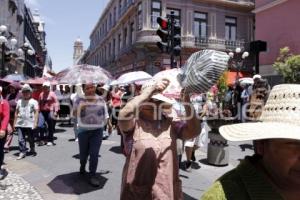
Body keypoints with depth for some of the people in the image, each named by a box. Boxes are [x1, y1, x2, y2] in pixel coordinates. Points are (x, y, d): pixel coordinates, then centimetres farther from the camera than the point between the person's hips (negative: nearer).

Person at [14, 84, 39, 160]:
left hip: (30, 124, -3)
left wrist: (35, 122, -12)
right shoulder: (19, 101, 13)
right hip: (20, 124, 3)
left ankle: (32, 150, 26)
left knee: (31, 139, 8)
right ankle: (22, 152, 5)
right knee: (21, 139, -2)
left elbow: (36, 112, -4)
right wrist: (15, 122, 12)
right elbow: (16, 112, 16)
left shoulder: (34, 101, 1)